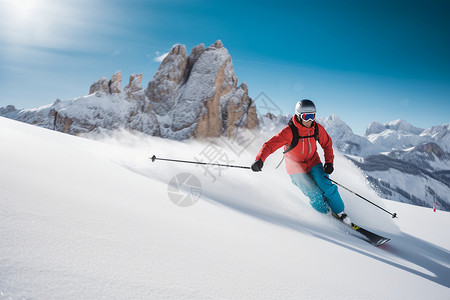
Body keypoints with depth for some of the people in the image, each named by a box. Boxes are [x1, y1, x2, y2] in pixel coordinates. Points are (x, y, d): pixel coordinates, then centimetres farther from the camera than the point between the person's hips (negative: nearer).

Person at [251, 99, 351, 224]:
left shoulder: (317, 128, -11)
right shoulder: (289, 132, -26)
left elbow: (327, 144, 6)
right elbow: (270, 145, -31)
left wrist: (329, 161, -7)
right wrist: (260, 159, -48)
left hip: (313, 163, 4)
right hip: (296, 169, -3)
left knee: (327, 187, -12)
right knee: (315, 195, -12)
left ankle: (341, 214, 12)